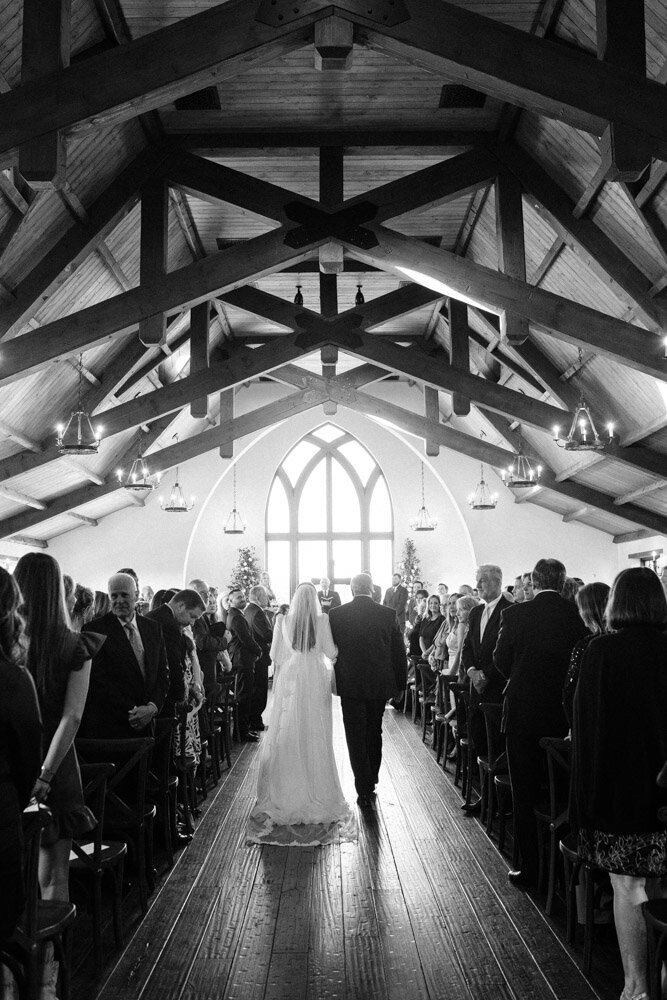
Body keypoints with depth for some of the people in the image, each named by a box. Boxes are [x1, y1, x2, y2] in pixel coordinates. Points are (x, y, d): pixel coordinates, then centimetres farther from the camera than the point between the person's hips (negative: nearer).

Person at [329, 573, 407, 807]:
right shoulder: (388, 615, -5)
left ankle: (364, 791, 5)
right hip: (380, 684, 2)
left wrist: (334, 680, 16)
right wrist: (399, 684, 9)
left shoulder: (336, 614, -7)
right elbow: (399, 652, -1)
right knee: (374, 732, 20)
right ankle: (371, 781, 32)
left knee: (356, 737, 5)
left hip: (350, 684, -2)